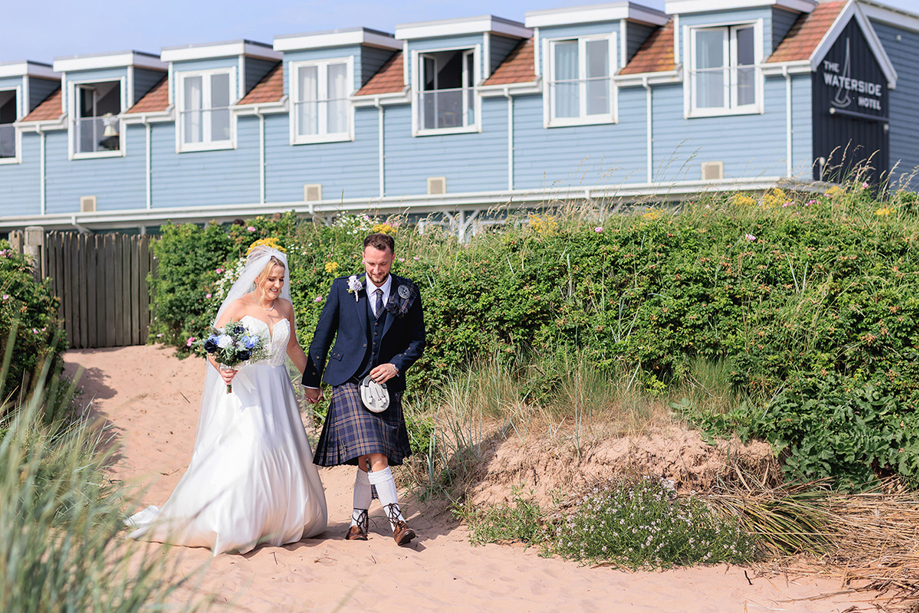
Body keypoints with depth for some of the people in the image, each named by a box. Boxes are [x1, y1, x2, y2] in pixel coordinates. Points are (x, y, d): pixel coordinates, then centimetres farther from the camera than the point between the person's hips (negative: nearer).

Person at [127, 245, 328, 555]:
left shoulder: (286, 307, 10)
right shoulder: (239, 305, -6)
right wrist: (223, 370, -27)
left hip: (276, 390, 6)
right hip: (244, 388, -6)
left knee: (285, 454, 6)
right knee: (244, 449, -17)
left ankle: (283, 520, 19)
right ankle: (229, 526, -14)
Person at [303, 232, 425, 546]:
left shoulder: (408, 292, 4)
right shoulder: (343, 288, 2)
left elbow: (417, 340, 11)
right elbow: (322, 335, 8)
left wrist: (396, 365, -7)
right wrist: (311, 380, 8)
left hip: (386, 383, 2)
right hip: (349, 382, -2)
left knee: (369, 457, 4)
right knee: (373, 453, -15)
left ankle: (359, 517, 21)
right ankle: (395, 518, -11)